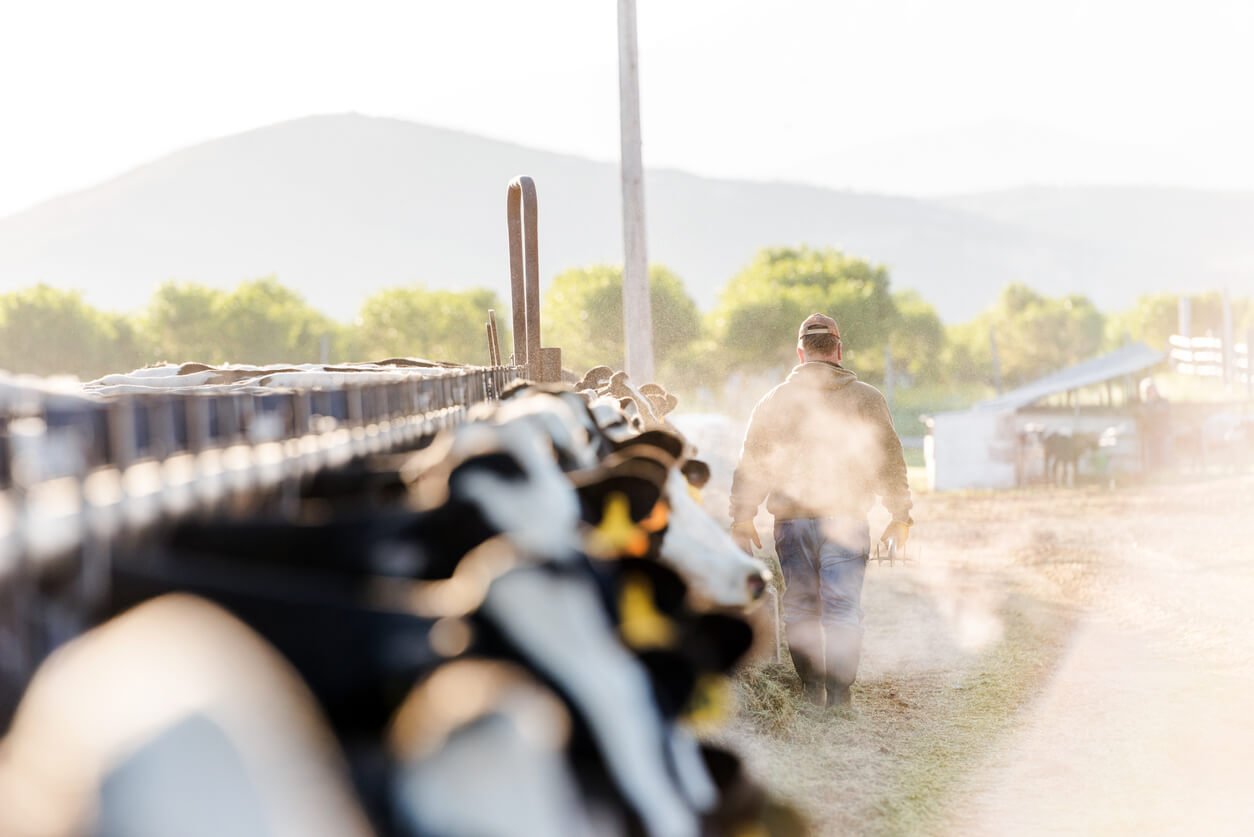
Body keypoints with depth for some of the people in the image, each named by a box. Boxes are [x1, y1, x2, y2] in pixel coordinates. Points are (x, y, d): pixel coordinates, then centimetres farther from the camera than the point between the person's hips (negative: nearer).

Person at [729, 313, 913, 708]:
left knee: (800, 608, 11)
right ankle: (839, 694, -5)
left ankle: (811, 691, 12)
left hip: (792, 521, 1)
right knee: (843, 608, 0)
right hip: (846, 518, -1)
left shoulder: (775, 400, 5)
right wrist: (900, 515, 13)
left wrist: (742, 517, 13)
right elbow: (890, 460, 5)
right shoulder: (866, 399, 3)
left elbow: (751, 463, 7)